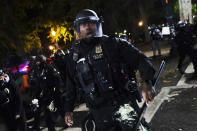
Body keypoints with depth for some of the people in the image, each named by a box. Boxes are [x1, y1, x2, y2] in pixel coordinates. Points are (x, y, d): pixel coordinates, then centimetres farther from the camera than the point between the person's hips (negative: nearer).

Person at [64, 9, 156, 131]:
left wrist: (147, 82, -19)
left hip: (122, 103, -2)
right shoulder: (74, 55, 10)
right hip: (98, 112, 3)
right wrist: (69, 109, 18)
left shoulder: (112, 43, -1)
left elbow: (139, 58, -4)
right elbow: (71, 85, 19)